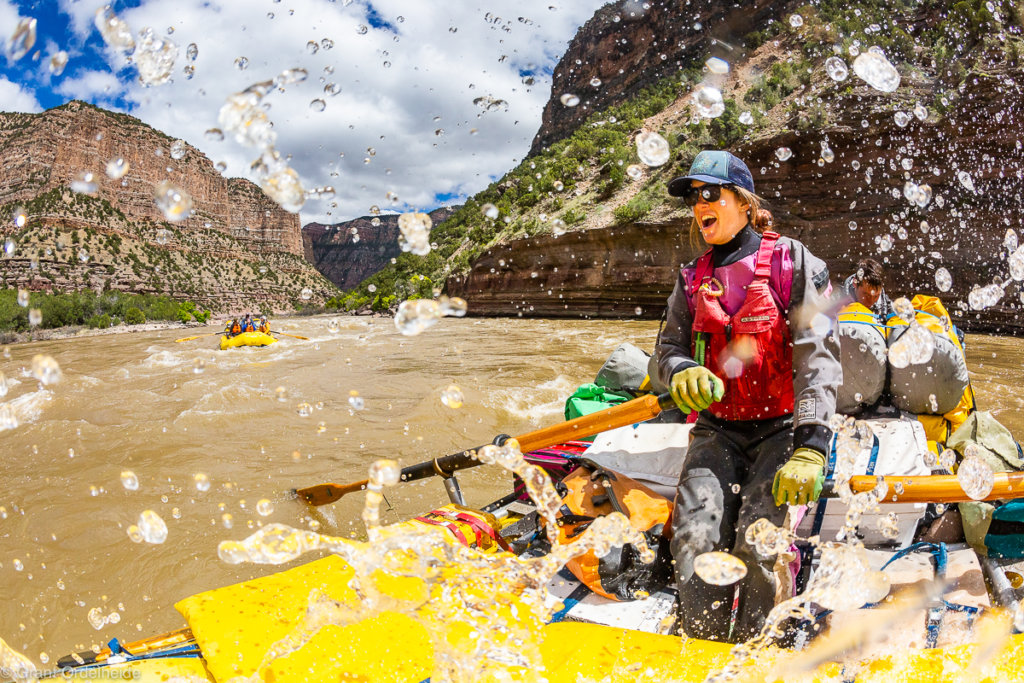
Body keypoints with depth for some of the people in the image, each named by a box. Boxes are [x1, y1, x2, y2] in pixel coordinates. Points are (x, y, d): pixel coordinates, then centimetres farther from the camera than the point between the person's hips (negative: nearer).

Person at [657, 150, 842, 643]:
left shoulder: (792, 262, -1)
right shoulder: (693, 280, 14)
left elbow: (817, 357, -9)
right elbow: (668, 348, 13)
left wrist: (810, 447, -20)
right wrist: (681, 371, -15)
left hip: (783, 428, -3)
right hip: (718, 431, 4)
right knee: (694, 538, -18)